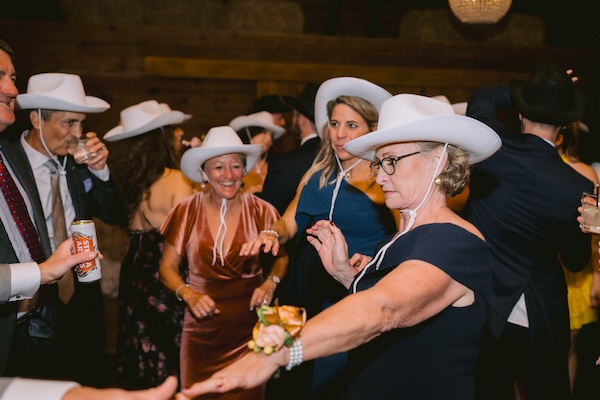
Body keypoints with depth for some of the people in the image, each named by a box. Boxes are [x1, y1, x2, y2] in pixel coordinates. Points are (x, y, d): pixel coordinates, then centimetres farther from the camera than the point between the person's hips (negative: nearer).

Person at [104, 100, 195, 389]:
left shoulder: (124, 178, 0)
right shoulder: (175, 180, -17)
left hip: (133, 276, 6)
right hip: (166, 280, -6)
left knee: (141, 360, 18)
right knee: (171, 359, 8)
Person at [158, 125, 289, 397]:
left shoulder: (262, 211, -7)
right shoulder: (187, 211, -6)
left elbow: (282, 257, 8)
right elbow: (168, 268, 2)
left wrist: (271, 283, -10)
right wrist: (188, 294, -15)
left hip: (249, 327, 0)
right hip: (202, 329, 1)